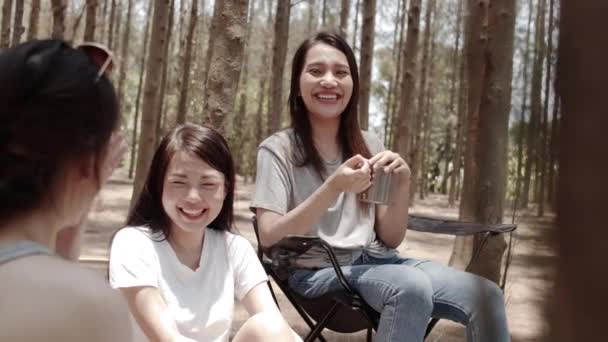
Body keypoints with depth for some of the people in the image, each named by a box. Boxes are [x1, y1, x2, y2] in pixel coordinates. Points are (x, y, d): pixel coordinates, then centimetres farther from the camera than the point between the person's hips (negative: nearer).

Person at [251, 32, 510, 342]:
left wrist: (402, 183, -11)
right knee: (412, 287, -33)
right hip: (318, 271, -4)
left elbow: (390, 239, 8)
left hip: (375, 261, 5)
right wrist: (333, 187, -23)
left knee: (486, 296, -18)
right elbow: (269, 239, -13)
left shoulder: (368, 145, 11)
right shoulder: (277, 149, -2)